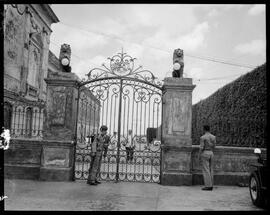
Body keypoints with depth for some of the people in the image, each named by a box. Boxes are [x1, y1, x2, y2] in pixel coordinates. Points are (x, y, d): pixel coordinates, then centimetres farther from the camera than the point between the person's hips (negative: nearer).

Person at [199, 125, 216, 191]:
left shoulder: (202, 137, -13)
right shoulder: (213, 137, 5)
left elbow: (201, 148, -14)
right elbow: (213, 146, 11)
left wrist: (199, 155, -4)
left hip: (205, 154, -6)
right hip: (211, 154, 6)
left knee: (206, 170, -4)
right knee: (210, 170, 10)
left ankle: (208, 186, -5)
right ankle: (211, 186, 12)